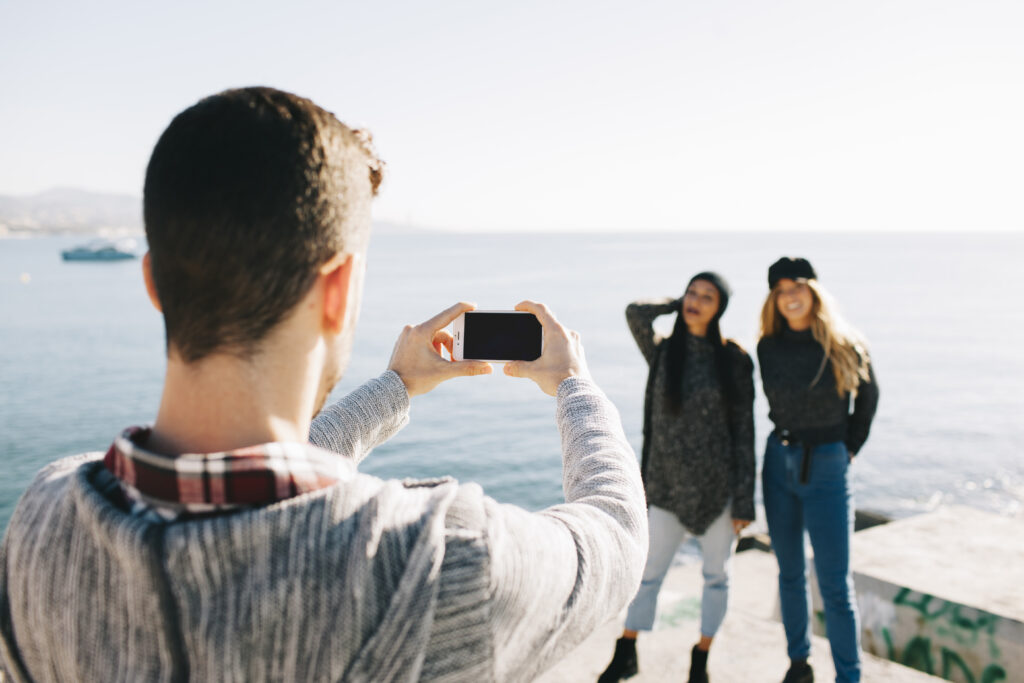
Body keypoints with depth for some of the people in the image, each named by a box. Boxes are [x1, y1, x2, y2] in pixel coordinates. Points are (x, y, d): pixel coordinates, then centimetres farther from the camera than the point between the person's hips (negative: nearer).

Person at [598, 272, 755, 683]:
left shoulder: (734, 360, -3)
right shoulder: (663, 353, 0)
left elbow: (744, 433, -3)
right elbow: (636, 313, -21)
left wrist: (744, 499, -6)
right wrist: (678, 306, -3)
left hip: (720, 485, 0)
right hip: (668, 486, 0)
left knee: (717, 575, 13)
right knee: (648, 573, 8)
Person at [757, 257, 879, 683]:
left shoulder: (844, 347, -9)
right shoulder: (769, 348, -1)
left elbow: (868, 395, 7)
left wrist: (851, 446, 7)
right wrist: (789, 436, 10)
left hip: (827, 468, -3)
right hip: (779, 462, 4)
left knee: (834, 583, -3)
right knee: (789, 573, 13)